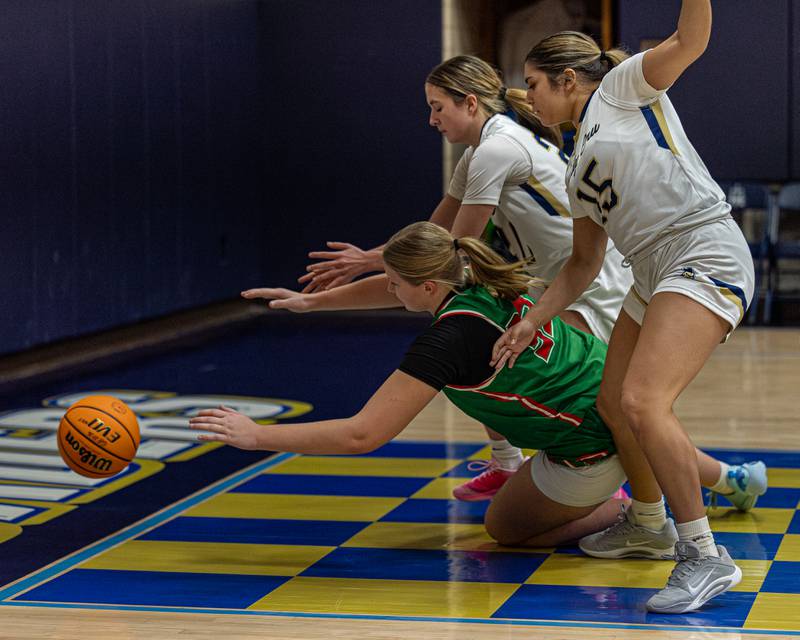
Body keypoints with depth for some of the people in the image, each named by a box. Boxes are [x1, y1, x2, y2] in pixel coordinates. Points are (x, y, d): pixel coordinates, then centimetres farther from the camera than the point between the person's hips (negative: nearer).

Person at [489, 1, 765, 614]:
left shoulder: (622, 87, 5)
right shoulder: (580, 168, 25)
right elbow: (583, 263, 26)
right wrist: (532, 322, 19)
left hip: (705, 254, -10)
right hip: (652, 277, 10)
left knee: (643, 403, -23)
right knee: (614, 403, 16)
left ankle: (706, 557, -17)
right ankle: (648, 521, 40)